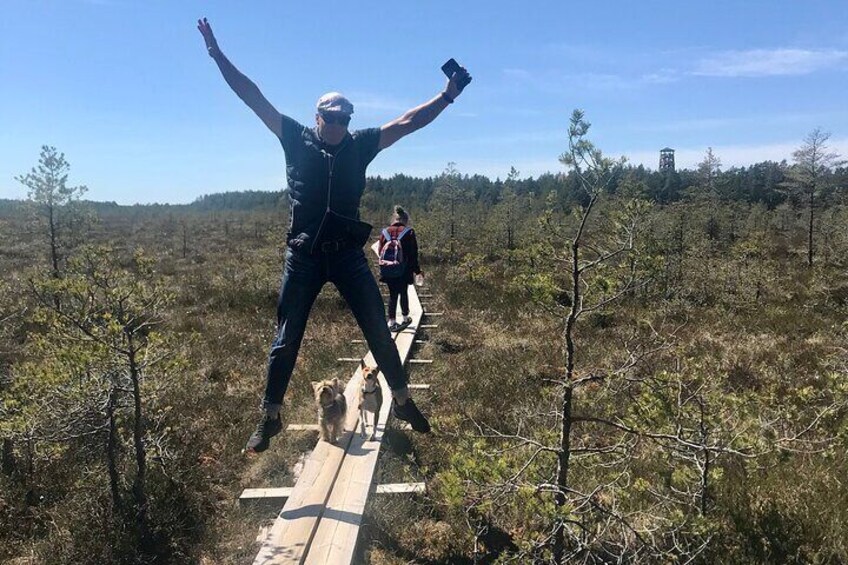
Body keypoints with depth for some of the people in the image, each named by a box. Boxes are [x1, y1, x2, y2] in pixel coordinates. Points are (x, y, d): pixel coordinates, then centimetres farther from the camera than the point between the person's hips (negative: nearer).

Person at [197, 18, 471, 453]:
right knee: (286, 338, 4)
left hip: (348, 254, 2)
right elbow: (254, 99, 6)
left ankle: (402, 402, 21)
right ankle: (270, 419, 16)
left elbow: (409, 122, 11)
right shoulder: (296, 139, 6)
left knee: (378, 330, 5)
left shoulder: (360, 145, 9)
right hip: (303, 255, -1)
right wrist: (217, 54, 5)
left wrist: (447, 95, 10)